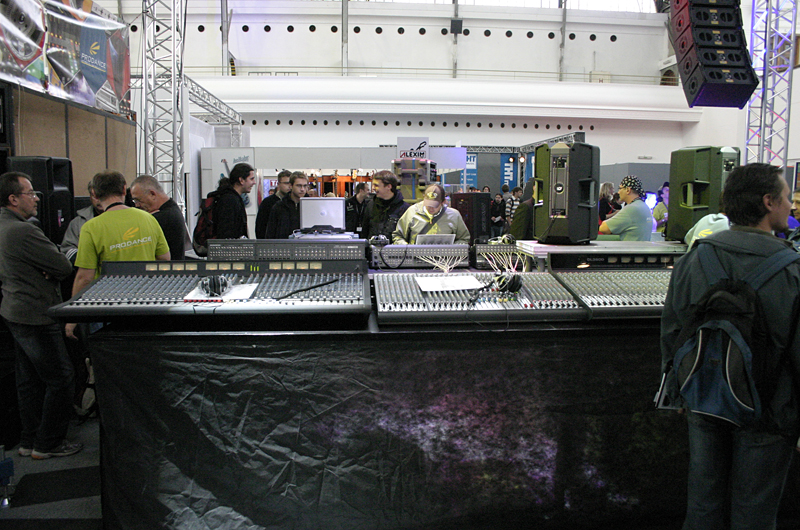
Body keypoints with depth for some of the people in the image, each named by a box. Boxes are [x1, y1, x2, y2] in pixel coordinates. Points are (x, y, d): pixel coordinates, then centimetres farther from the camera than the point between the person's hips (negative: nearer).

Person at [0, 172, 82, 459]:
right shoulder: (23, 231, -22)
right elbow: (65, 267, -19)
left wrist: (41, 272, -3)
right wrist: (50, 272, 2)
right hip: (35, 315, -11)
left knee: (29, 380, 17)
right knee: (61, 379, -1)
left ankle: (29, 440, 27)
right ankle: (48, 444, 9)